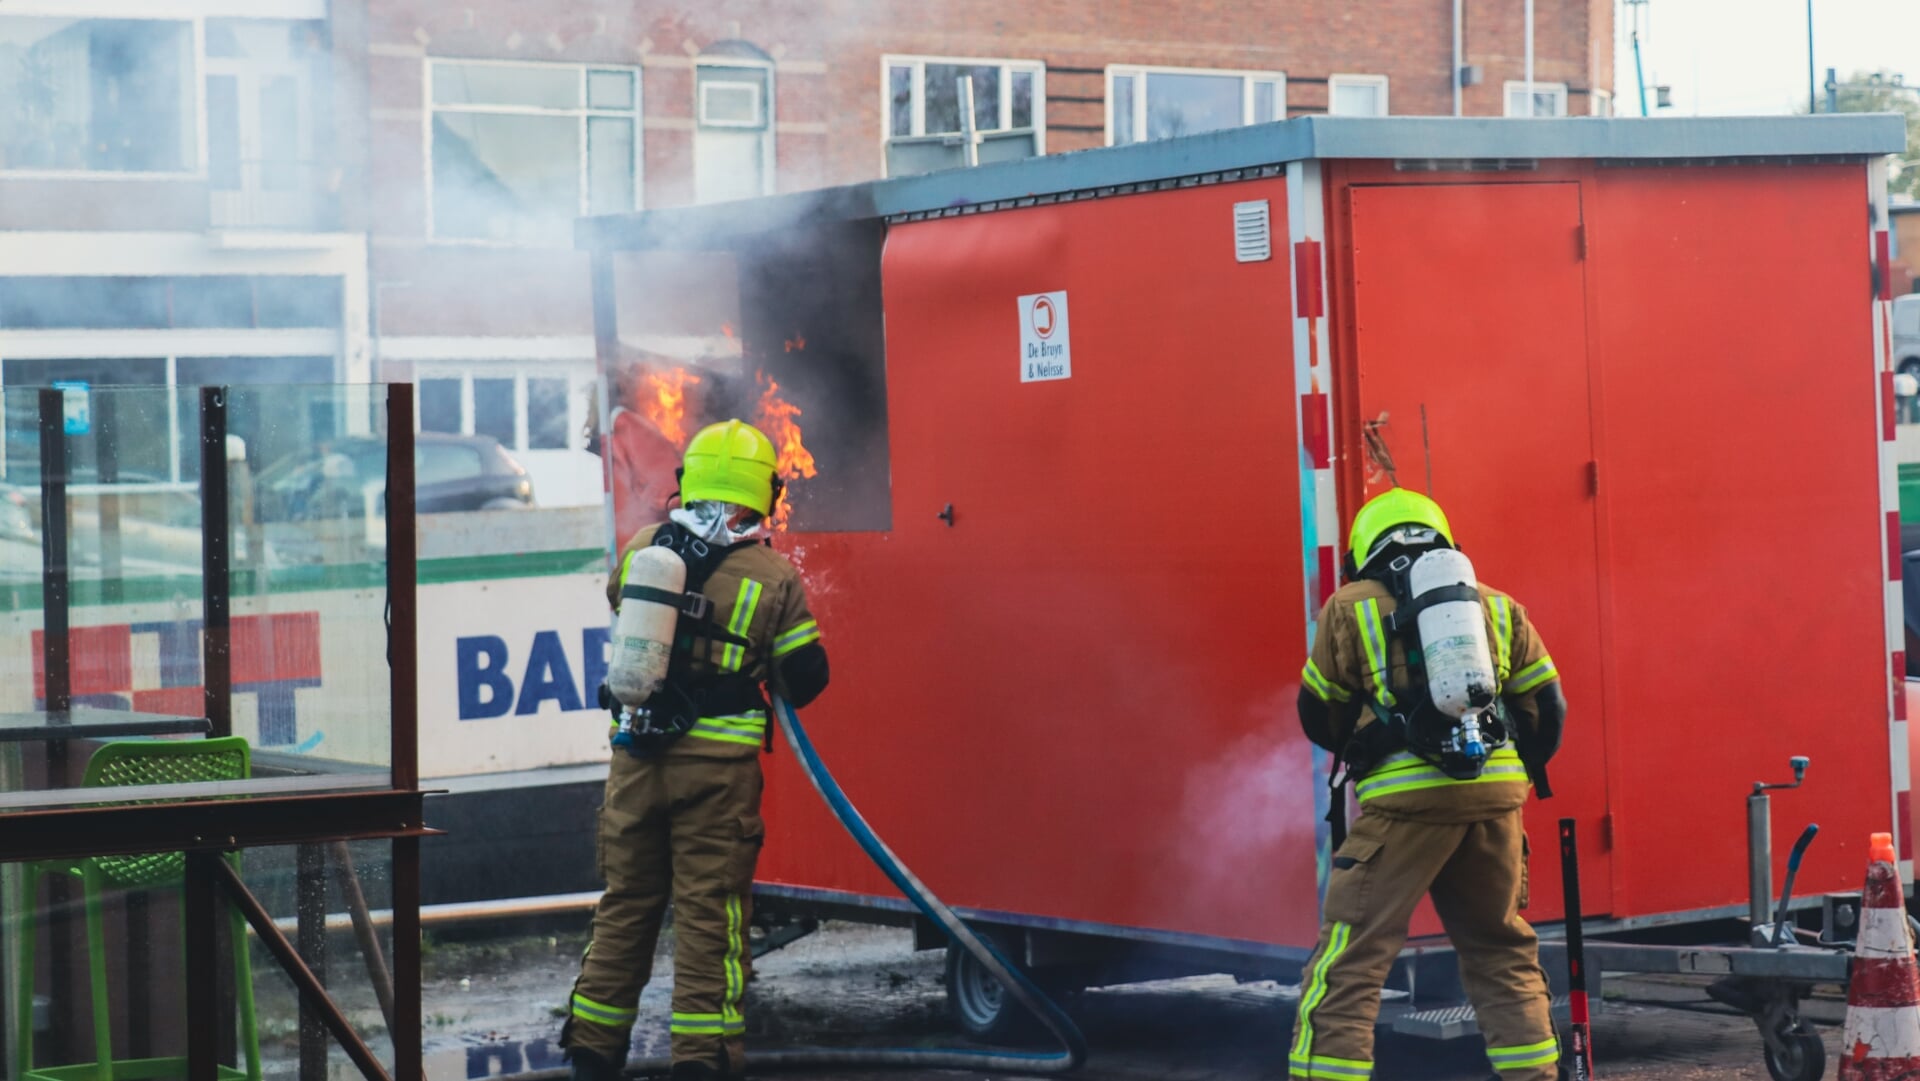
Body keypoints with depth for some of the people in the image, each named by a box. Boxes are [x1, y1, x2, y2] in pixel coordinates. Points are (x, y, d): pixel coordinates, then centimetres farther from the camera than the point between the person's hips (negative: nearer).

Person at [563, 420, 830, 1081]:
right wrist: (767, 686, 19)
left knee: (625, 904, 14)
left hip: (636, 758, 3)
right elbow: (806, 678, -2)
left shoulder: (639, 550, 2)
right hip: (718, 767, -3)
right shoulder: (772, 577, -7)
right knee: (710, 914, 2)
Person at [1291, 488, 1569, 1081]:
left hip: (1406, 797, -4)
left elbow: (1320, 718, 14)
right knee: (1504, 955, 19)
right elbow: (1547, 709, 16)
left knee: (1347, 963, -3)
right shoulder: (1497, 606, 18)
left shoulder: (1350, 608, 9)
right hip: (1495, 798, 4)